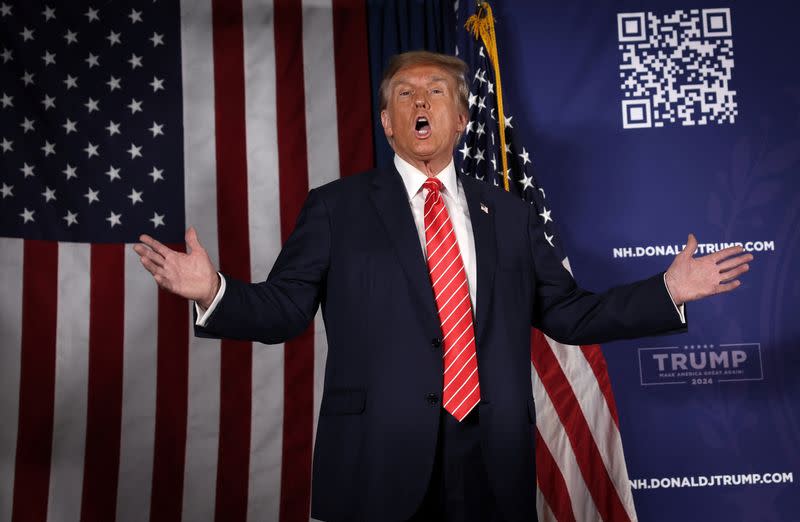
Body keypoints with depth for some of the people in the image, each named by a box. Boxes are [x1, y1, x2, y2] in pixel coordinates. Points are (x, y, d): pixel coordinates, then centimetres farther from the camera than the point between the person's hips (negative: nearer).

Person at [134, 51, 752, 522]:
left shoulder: (510, 215, 12)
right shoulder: (336, 207, 4)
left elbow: (568, 313, 14)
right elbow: (284, 309, -1)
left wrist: (667, 292, 7)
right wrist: (214, 291, -20)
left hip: (494, 467, 3)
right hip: (380, 464, -2)